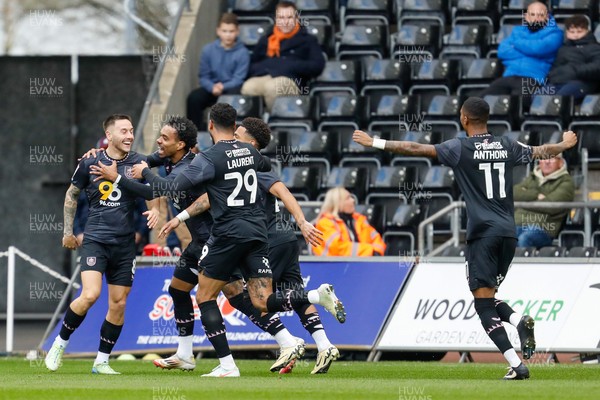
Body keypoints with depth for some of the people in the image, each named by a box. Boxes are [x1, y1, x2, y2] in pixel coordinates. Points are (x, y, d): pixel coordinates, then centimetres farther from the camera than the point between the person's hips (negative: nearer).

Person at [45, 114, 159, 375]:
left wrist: (155, 210, -16)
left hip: (124, 243, 3)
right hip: (95, 240, -3)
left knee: (118, 304, 2)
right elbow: (72, 195, 12)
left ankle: (102, 361, 14)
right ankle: (60, 343, 1)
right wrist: (68, 231, 13)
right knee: (90, 295, -20)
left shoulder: (138, 163, 1)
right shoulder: (90, 163, -2)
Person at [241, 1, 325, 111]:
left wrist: (292, 67, -5)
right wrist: (260, 68, 1)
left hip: (289, 80, -2)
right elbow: (251, 64, 26)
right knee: (247, 88, -38)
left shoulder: (307, 40, 20)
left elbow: (318, 65, 7)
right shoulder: (266, 39, 31)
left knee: (273, 87, -42)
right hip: (260, 77, 2)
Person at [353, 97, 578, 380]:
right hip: (508, 232, 6)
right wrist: (565, 144, 49)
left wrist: (376, 143, -3)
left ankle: (517, 365, -17)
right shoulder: (506, 146, 11)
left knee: (484, 304, -5)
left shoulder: (461, 148, -4)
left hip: (482, 232, -6)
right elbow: (541, 152, 28)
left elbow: (417, 149, -9)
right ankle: (519, 322, -13)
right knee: (489, 297, 18)